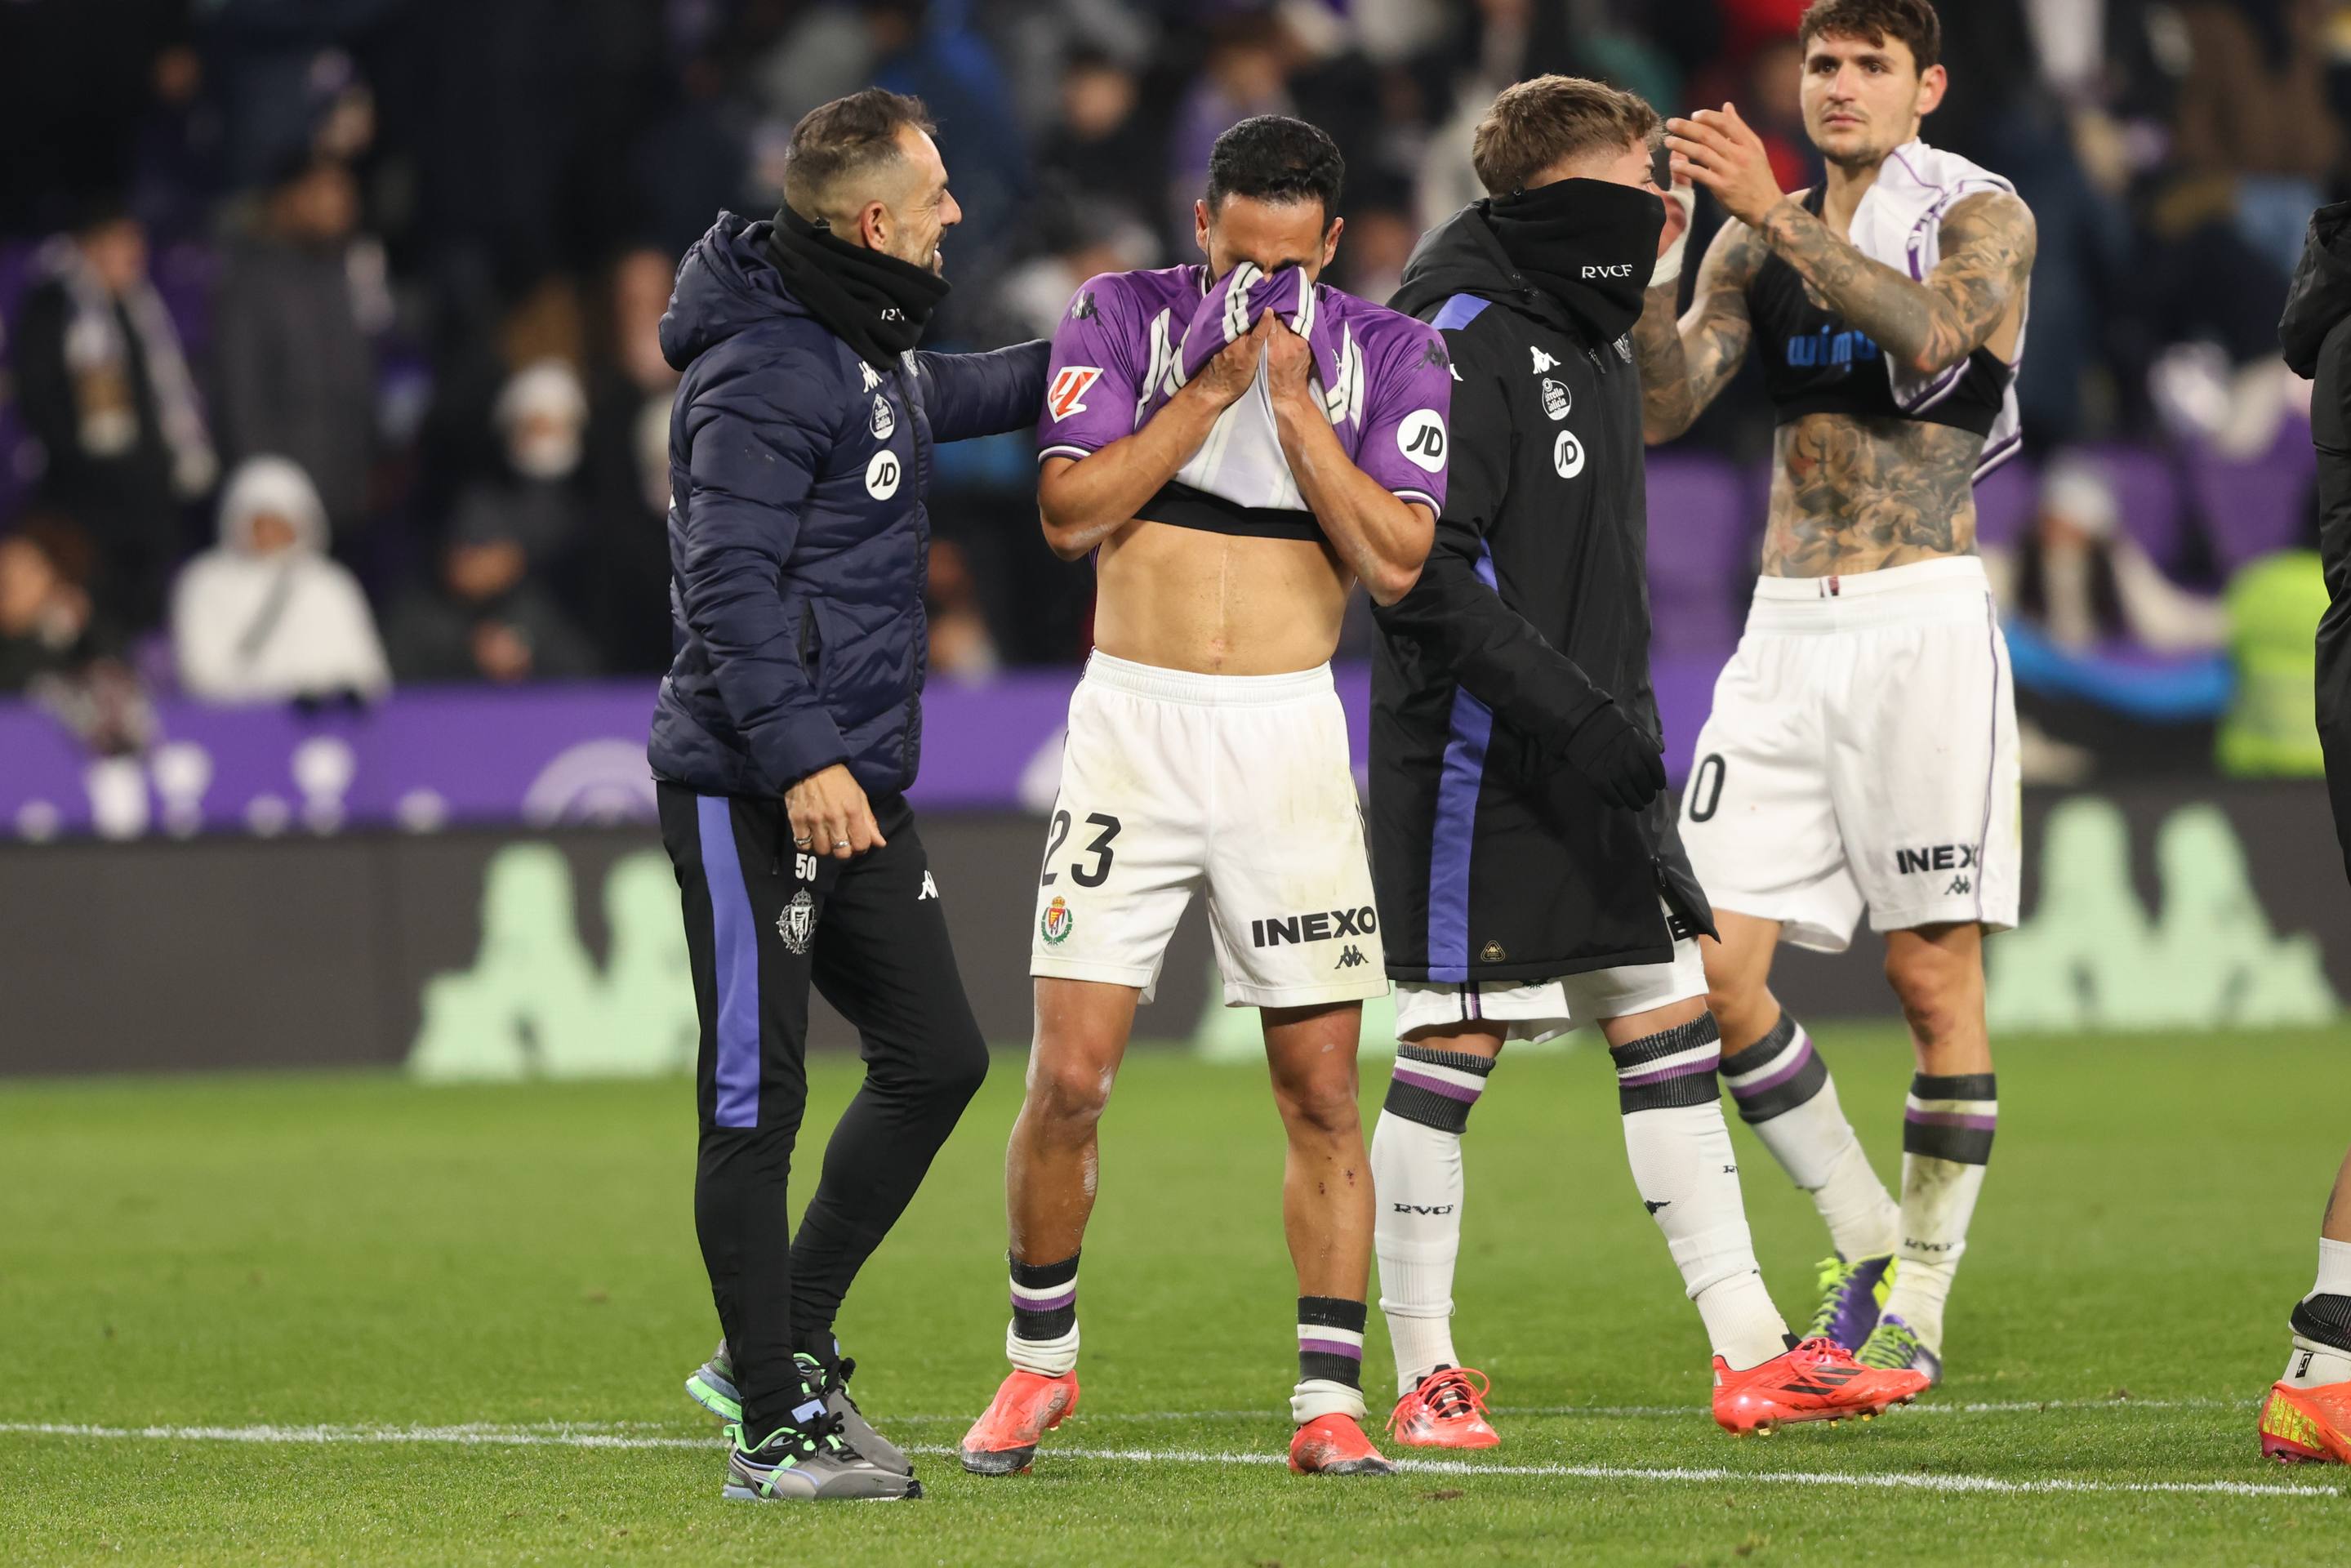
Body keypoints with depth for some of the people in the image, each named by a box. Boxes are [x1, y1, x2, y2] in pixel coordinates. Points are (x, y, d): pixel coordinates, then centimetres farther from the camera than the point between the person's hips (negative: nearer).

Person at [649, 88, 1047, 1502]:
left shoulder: (871, 350, 14)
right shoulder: (763, 373, -17)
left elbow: (953, 397, 39)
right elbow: (730, 585, -23)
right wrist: (797, 758, -28)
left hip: (855, 781, 10)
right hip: (746, 793, -10)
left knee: (936, 1059, 10)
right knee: (757, 1101, -5)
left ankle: (784, 1347, 21)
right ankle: (775, 1428, 0)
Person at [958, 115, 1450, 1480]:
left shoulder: (1388, 355, 2)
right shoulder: (1123, 317, 2)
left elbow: (1393, 560, -9)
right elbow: (1071, 512, -8)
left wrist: (1291, 392, -12)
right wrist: (1216, 382, -12)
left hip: (1288, 738, 0)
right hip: (1132, 724, 0)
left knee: (1323, 1089, -3)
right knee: (1070, 1079, -5)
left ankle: (1330, 1398, 2)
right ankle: (1041, 1359, 15)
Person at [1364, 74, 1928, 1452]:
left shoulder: (1591, 345, 16)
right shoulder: (1460, 341, -13)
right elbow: (1422, 570, -21)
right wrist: (1575, 711, -26)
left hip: (1595, 766, 9)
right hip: (1480, 761, -9)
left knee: (1672, 1022, 6)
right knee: (1451, 1050, -4)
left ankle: (1752, 1356, 6)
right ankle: (1426, 1377, 4)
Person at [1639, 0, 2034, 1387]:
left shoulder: (1983, 217, -1)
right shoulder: (1760, 241, 13)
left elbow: (1926, 333, -22)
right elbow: (1663, 407, 4)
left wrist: (1773, 212, -28)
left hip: (1922, 622, -5)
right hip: (1788, 632, 5)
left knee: (1935, 974, -4)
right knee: (1711, 964, -4)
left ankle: (1921, 1305, 5)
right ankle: (1868, 1245, 12)